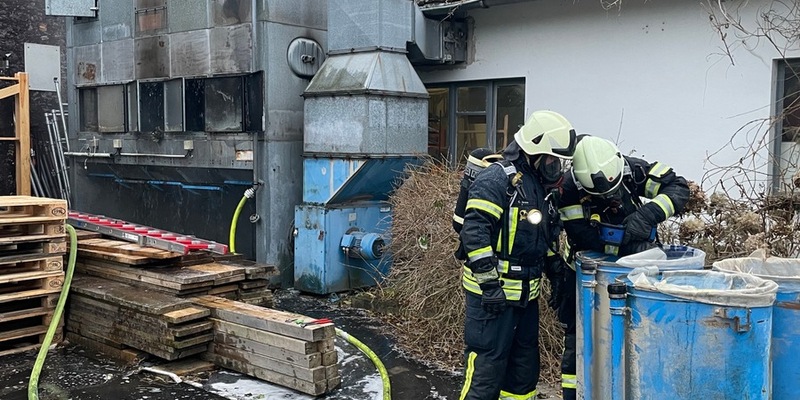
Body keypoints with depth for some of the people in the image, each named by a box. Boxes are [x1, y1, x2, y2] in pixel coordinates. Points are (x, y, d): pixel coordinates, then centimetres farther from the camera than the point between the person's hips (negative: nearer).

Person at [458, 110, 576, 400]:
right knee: (486, 367, -6)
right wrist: (489, 283, -23)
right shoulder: (497, 179, -15)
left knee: (526, 366, 18)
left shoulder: (542, 186, 14)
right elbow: (474, 231, -23)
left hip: (526, 295, 9)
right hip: (492, 295, -9)